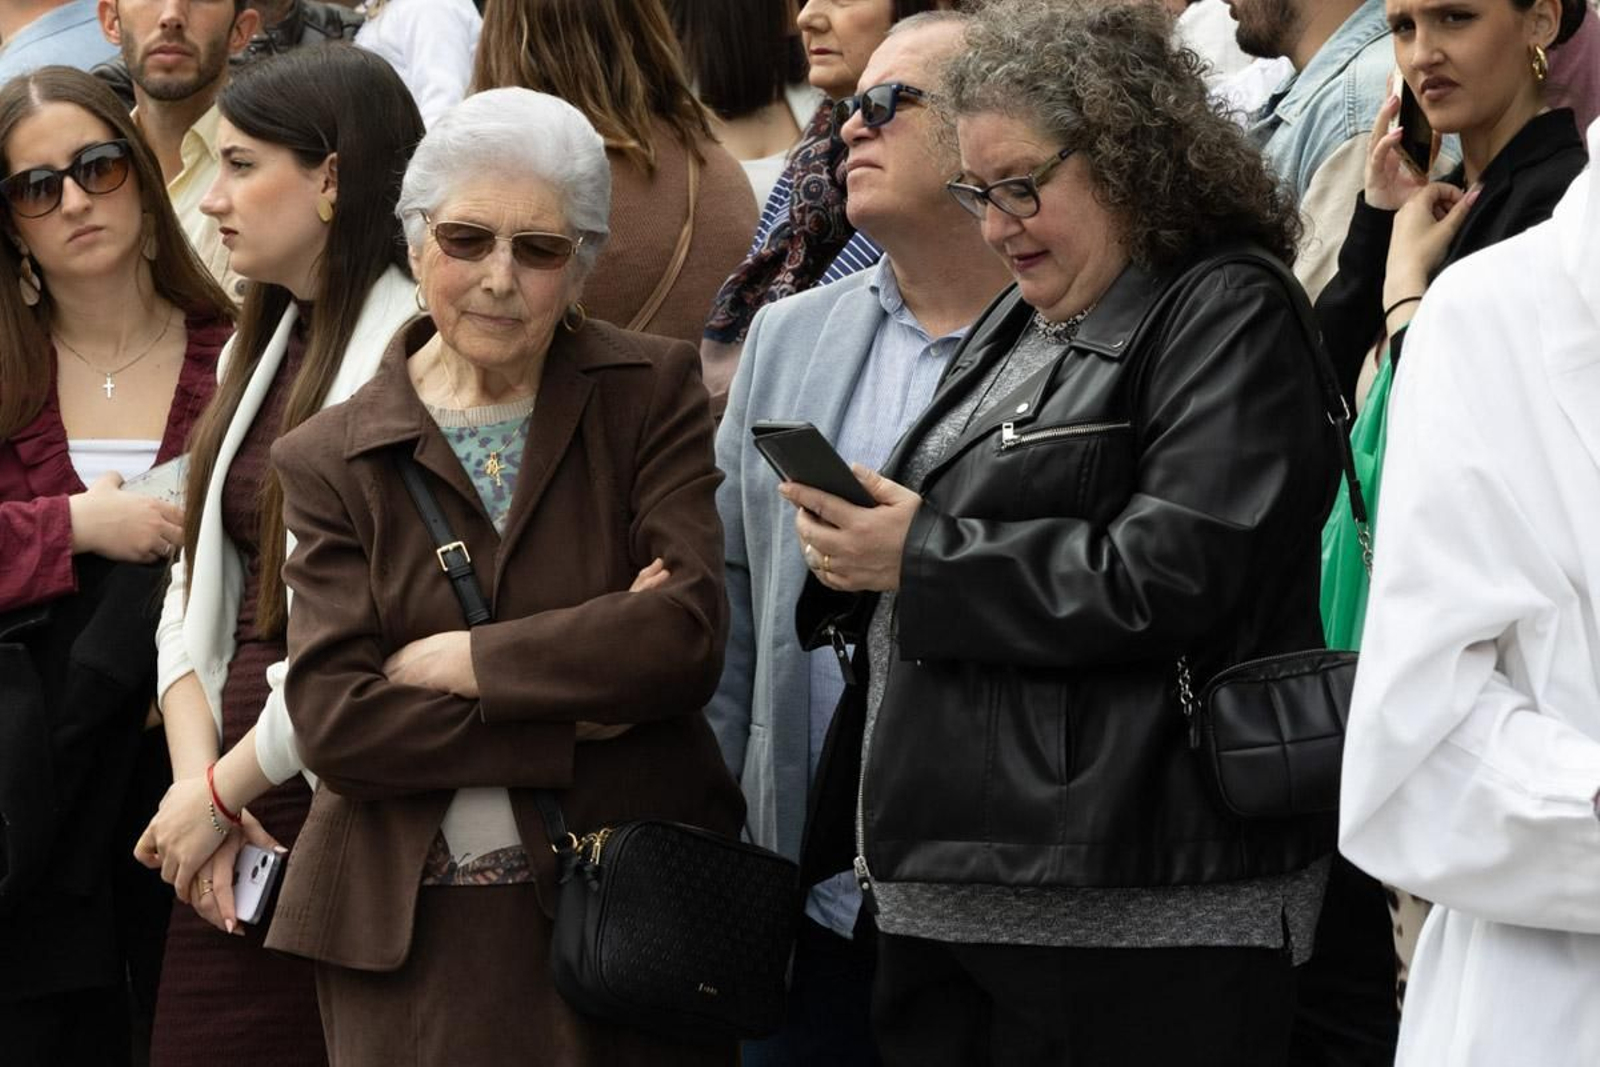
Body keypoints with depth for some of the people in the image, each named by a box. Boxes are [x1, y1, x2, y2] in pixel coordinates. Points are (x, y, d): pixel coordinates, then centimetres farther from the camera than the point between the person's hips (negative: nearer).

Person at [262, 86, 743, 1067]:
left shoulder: (653, 392, 3)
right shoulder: (332, 459, 3)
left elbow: (689, 632, -11)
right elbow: (333, 721, -8)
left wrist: (465, 662, -10)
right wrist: (588, 707, -13)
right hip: (413, 937, 0)